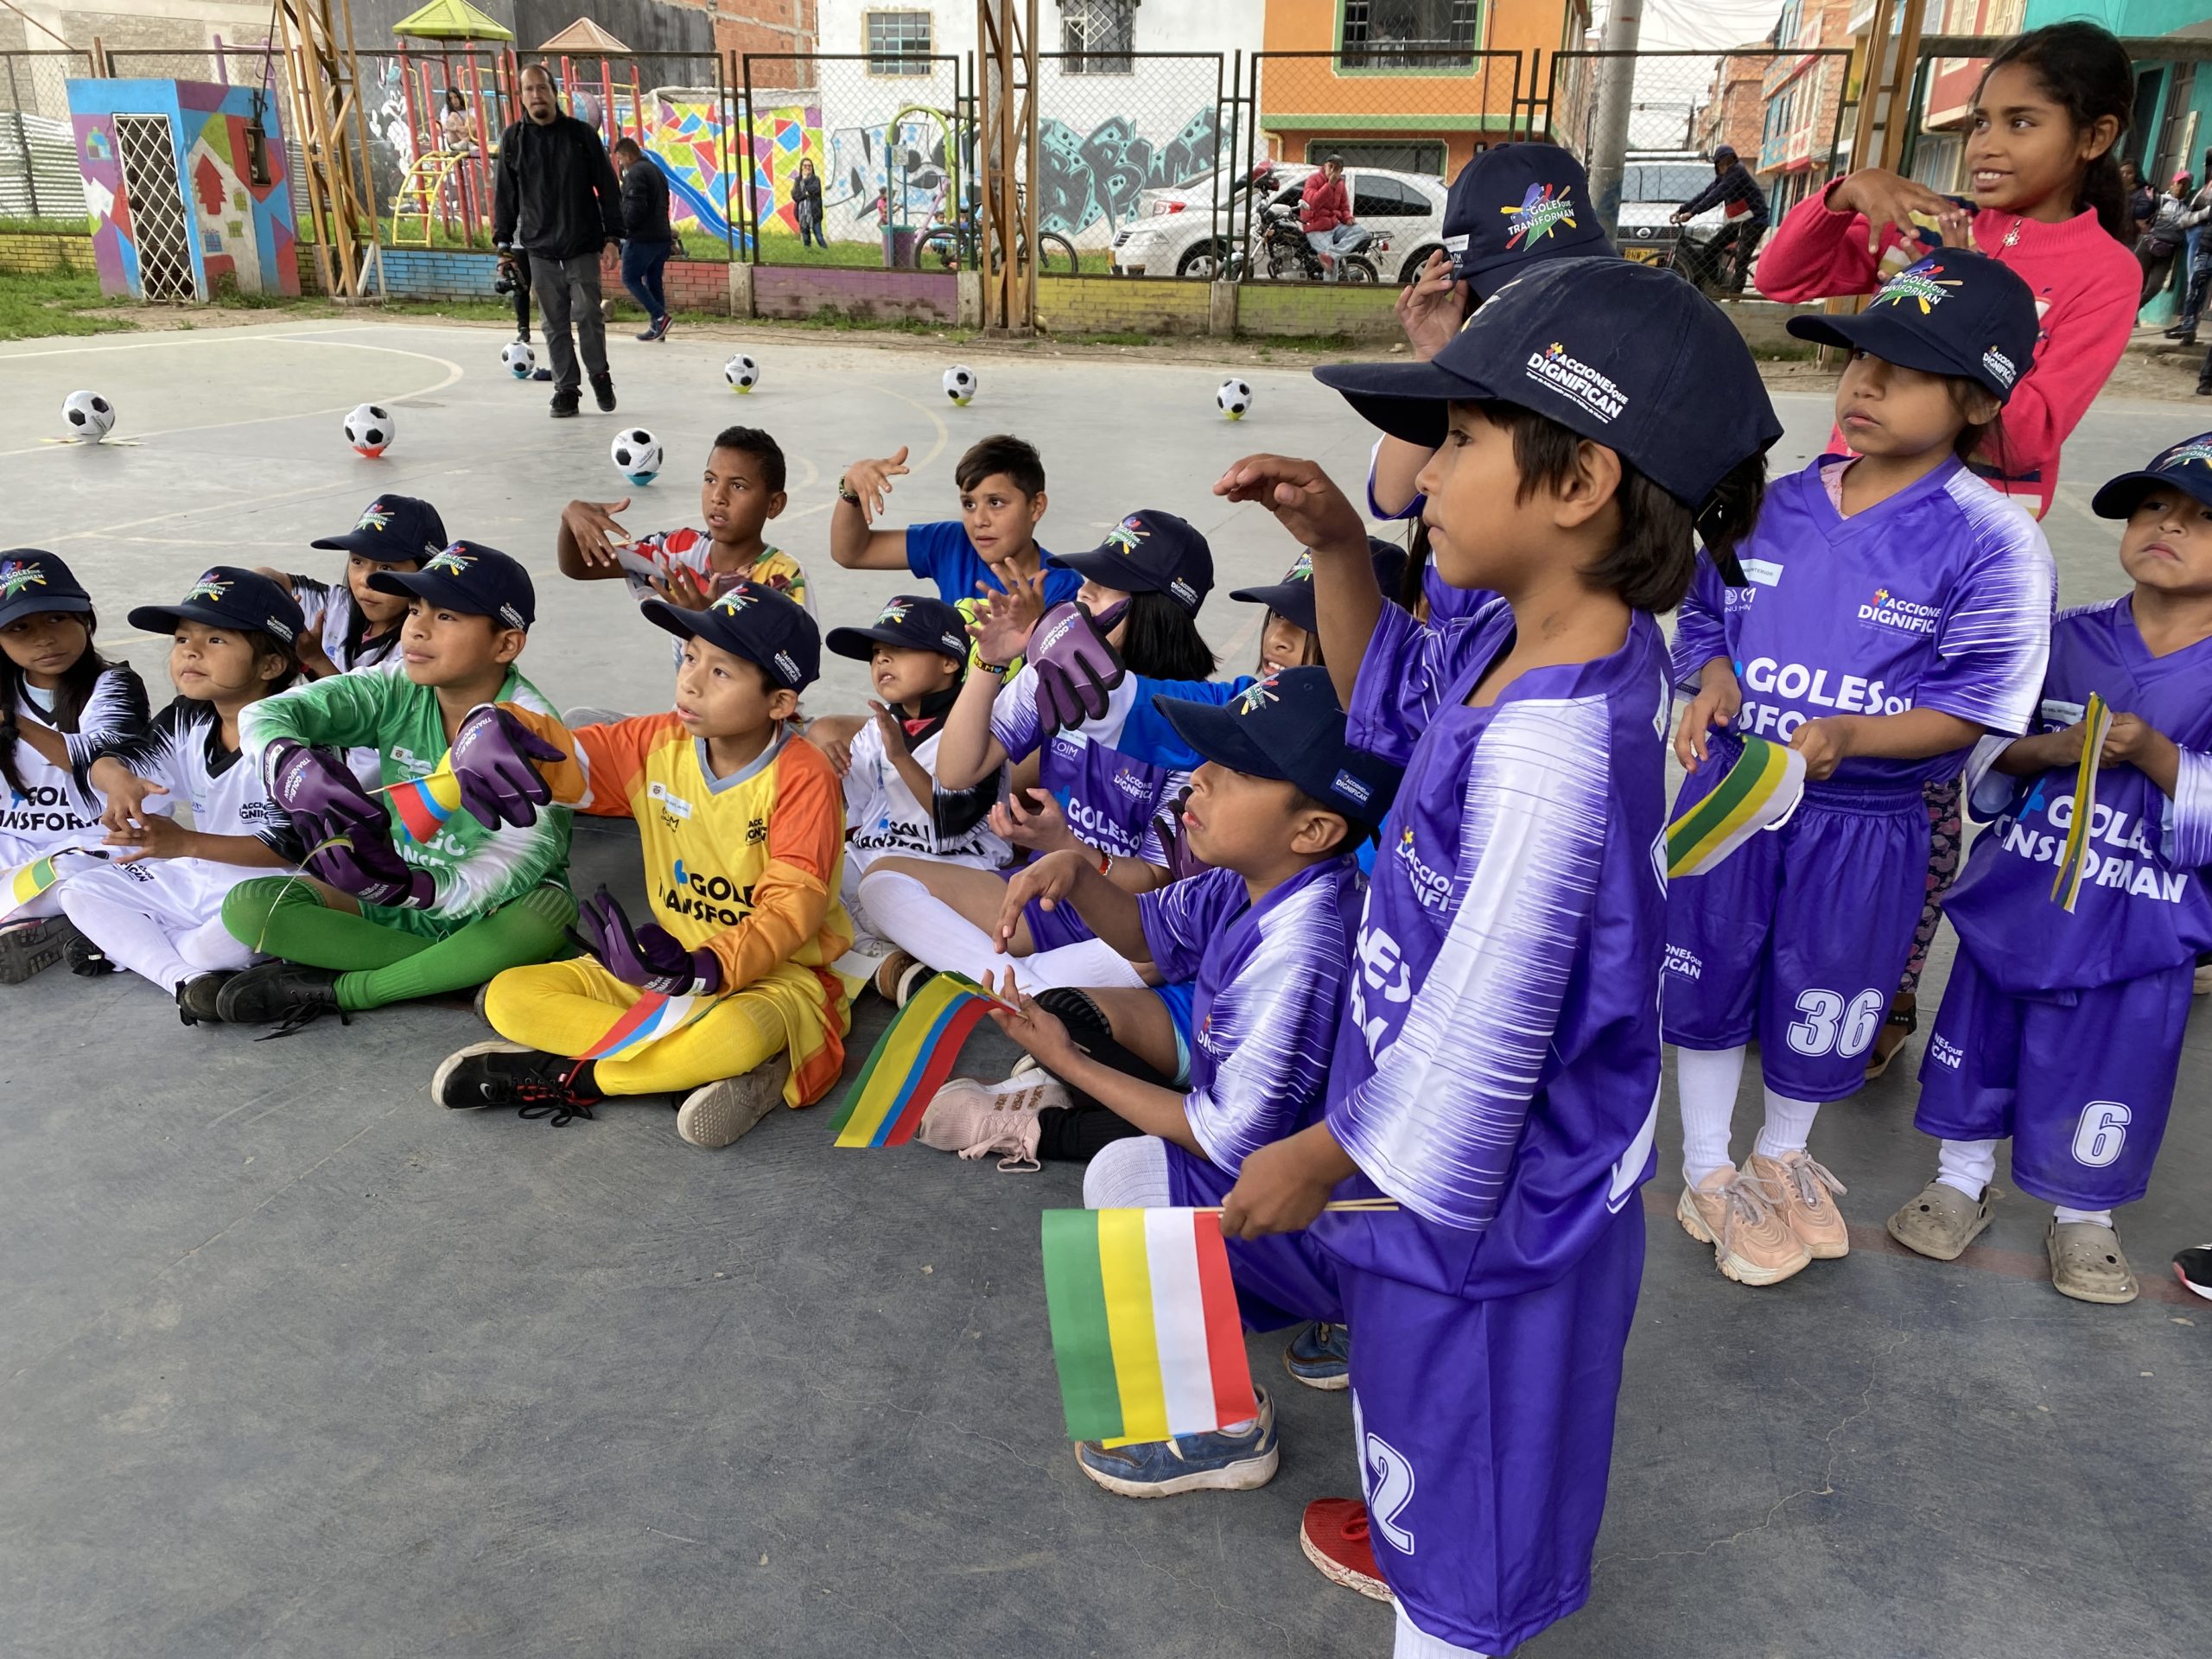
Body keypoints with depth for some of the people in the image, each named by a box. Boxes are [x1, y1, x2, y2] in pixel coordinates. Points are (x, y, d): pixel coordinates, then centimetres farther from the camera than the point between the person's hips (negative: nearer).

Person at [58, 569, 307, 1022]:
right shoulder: (186, 722, 5)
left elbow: (287, 846, -25)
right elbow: (108, 760, 1)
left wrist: (184, 842, -31)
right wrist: (120, 780, -25)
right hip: (194, 879, 9)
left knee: (219, 945, -36)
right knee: (80, 891, 6)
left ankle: (126, 943, 0)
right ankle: (187, 978, -16)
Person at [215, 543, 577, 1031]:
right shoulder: (397, 690, -7)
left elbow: (508, 876, -28)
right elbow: (263, 714, -18)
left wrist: (407, 887, -46)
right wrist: (294, 769, -42)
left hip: (490, 915, -3)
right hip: (401, 902, 4)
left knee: (549, 911, -38)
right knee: (246, 905, -15)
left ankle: (334, 991, -19)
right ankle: (463, 969, -18)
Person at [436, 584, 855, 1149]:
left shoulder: (801, 777, -16)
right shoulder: (657, 744, 0)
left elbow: (792, 906, -23)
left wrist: (706, 969, -38)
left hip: (772, 972, -6)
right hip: (672, 971, 6)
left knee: (734, 1036, -41)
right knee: (510, 996, -8)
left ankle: (565, 1077, -15)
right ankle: (706, 1068, -20)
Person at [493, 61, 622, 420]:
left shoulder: (581, 134, 1)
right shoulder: (513, 139, 6)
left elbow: (606, 186, 2)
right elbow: (505, 193, 9)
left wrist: (612, 234, -4)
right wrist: (503, 239, 4)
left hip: (583, 245, -2)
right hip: (539, 247, 2)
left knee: (588, 315, -4)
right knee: (555, 323, 3)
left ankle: (599, 374, 19)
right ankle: (566, 389, 11)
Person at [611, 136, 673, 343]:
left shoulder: (635, 174, -12)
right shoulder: (656, 170, 18)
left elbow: (635, 208, -20)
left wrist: (623, 227, -8)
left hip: (642, 238, -9)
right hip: (662, 236, 9)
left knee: (630, 278, -1)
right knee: (653, 281, 12)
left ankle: (659, 317, -13)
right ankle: (657, 327, 9)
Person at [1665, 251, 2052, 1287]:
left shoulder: (1995, 544, -13)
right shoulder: (1773, 505, 0)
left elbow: (1971, 711, -14)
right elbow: (1707, 617, 12)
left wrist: (1842, 735, -29)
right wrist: (1713, 678, -10)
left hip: (1865, 822, -3)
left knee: (1823, 1008, 15)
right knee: (1707, 981, 13)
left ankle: (1781, 1160, 43)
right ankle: (1707, 1172, 35)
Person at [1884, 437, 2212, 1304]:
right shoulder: (2066, 639, 0)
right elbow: (1985, 748, 2)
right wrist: (2052, 750, -17)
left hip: (2139, 923, -2)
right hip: (2016, 896, 2)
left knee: (2110, 1063, 9)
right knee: (1983, 1036, 14)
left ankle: (2083, 1216, 34)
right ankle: (1962, 1178, 37)